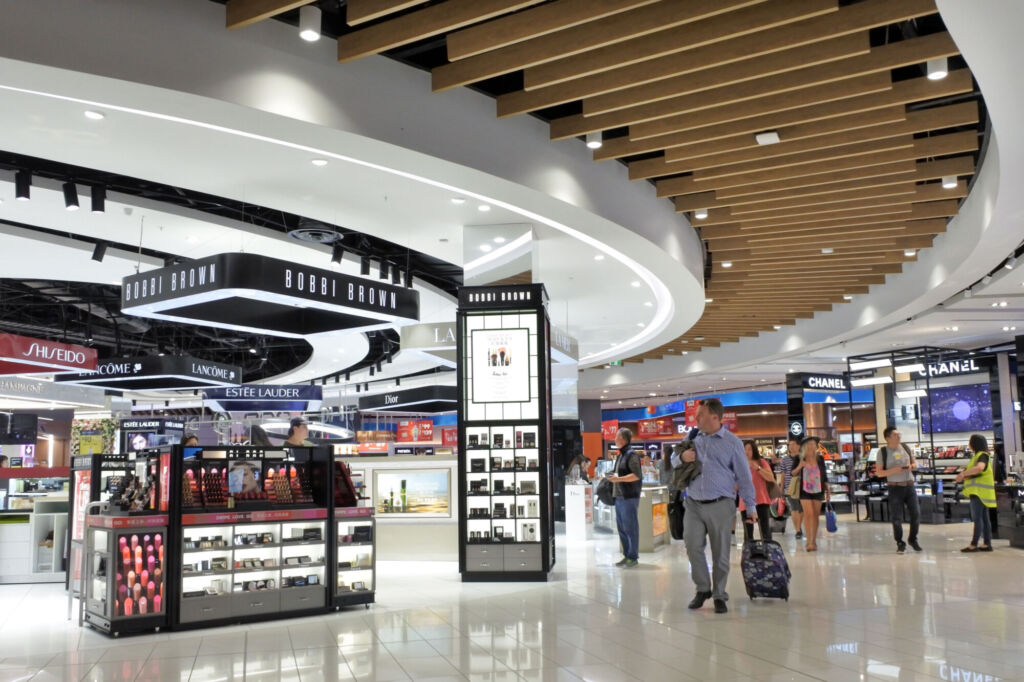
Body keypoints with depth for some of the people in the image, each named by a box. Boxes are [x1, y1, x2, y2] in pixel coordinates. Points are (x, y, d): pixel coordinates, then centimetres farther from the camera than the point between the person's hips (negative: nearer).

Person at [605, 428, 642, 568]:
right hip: (619, 497, 9)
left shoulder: (631, 455, -10)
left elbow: (637, 475, -18)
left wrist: (619, 479, -22)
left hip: (629, 497, -9)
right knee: (622, 528, 12)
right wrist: (612, 477, 13)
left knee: (630, 527, -4)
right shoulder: (620, 455, 18)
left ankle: (633, 557, 3)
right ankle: (627, 555, 20)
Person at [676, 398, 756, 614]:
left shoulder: (732, 442, 0)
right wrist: (682, 457, -2)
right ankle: (703, 588, 13)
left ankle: (719, 595, 19)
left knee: (720, 553, 3)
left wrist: (751, 507, -1)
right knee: (692, 545, -7)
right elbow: (673, 459, 22)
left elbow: (744, 477, 1)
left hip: (720, 506, -3)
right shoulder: (694, 439, 11)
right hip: (693, 504, 3)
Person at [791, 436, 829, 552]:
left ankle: (814, 541, 14)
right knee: (808, 514, -11)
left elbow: (825, 475, 9)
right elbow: (793, 474, 2)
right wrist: (799, 466, -18)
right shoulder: (800, 459, -2)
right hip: (805, 490, -2)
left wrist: (827, 491, 6)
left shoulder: (820, 459, 3)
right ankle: (809, 541, -10)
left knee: (816, 515, 5)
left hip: (818, 490, 2)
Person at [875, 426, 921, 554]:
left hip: (909, 486, 4)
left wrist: (911, 466, -4)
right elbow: (878, 473, -5)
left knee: (916, 514, 3)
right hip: (895, 488, -4)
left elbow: (913, 462, 19)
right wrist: (893, 470, -19)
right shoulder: (883, 451, -5)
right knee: (897, 518, 0)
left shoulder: (905, 447, 7)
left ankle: (913, 539, 25)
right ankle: (900, 544, 15)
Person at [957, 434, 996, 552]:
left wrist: (963, 473, -23)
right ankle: (987, 544, 12)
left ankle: (974, 545, -12)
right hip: (977, 491, 10)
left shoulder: (982, 455, -11)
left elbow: (979, 468, -31)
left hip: (979, 491, -10)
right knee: (984, 518, 10)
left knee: (977, 518, -10)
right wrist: (964, 476, 3)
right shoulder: (977, 456, 20)